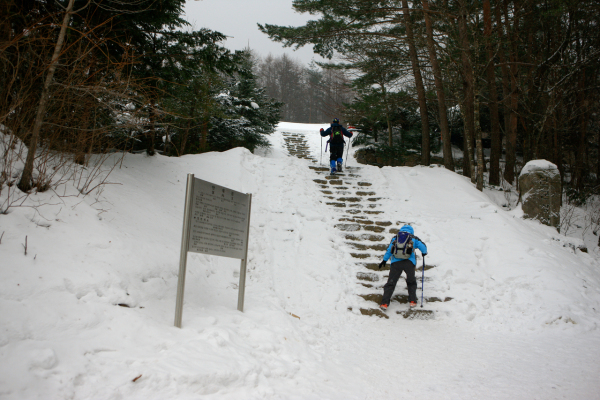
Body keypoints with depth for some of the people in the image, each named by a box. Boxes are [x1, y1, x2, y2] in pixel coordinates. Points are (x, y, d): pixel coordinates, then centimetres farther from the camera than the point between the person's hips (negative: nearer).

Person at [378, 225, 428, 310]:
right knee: (411, 282, 24)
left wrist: (384, 261, 26)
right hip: (409, 262, 0)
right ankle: (412, 301, 17)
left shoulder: (395, 238, 20)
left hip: (396, 262, 1)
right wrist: (424, 253, 36)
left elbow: (389, 250, 19)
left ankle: (384, 303, -9)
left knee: (391, 283, 2)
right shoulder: (414, 238, 17)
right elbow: (423, 247, 14)